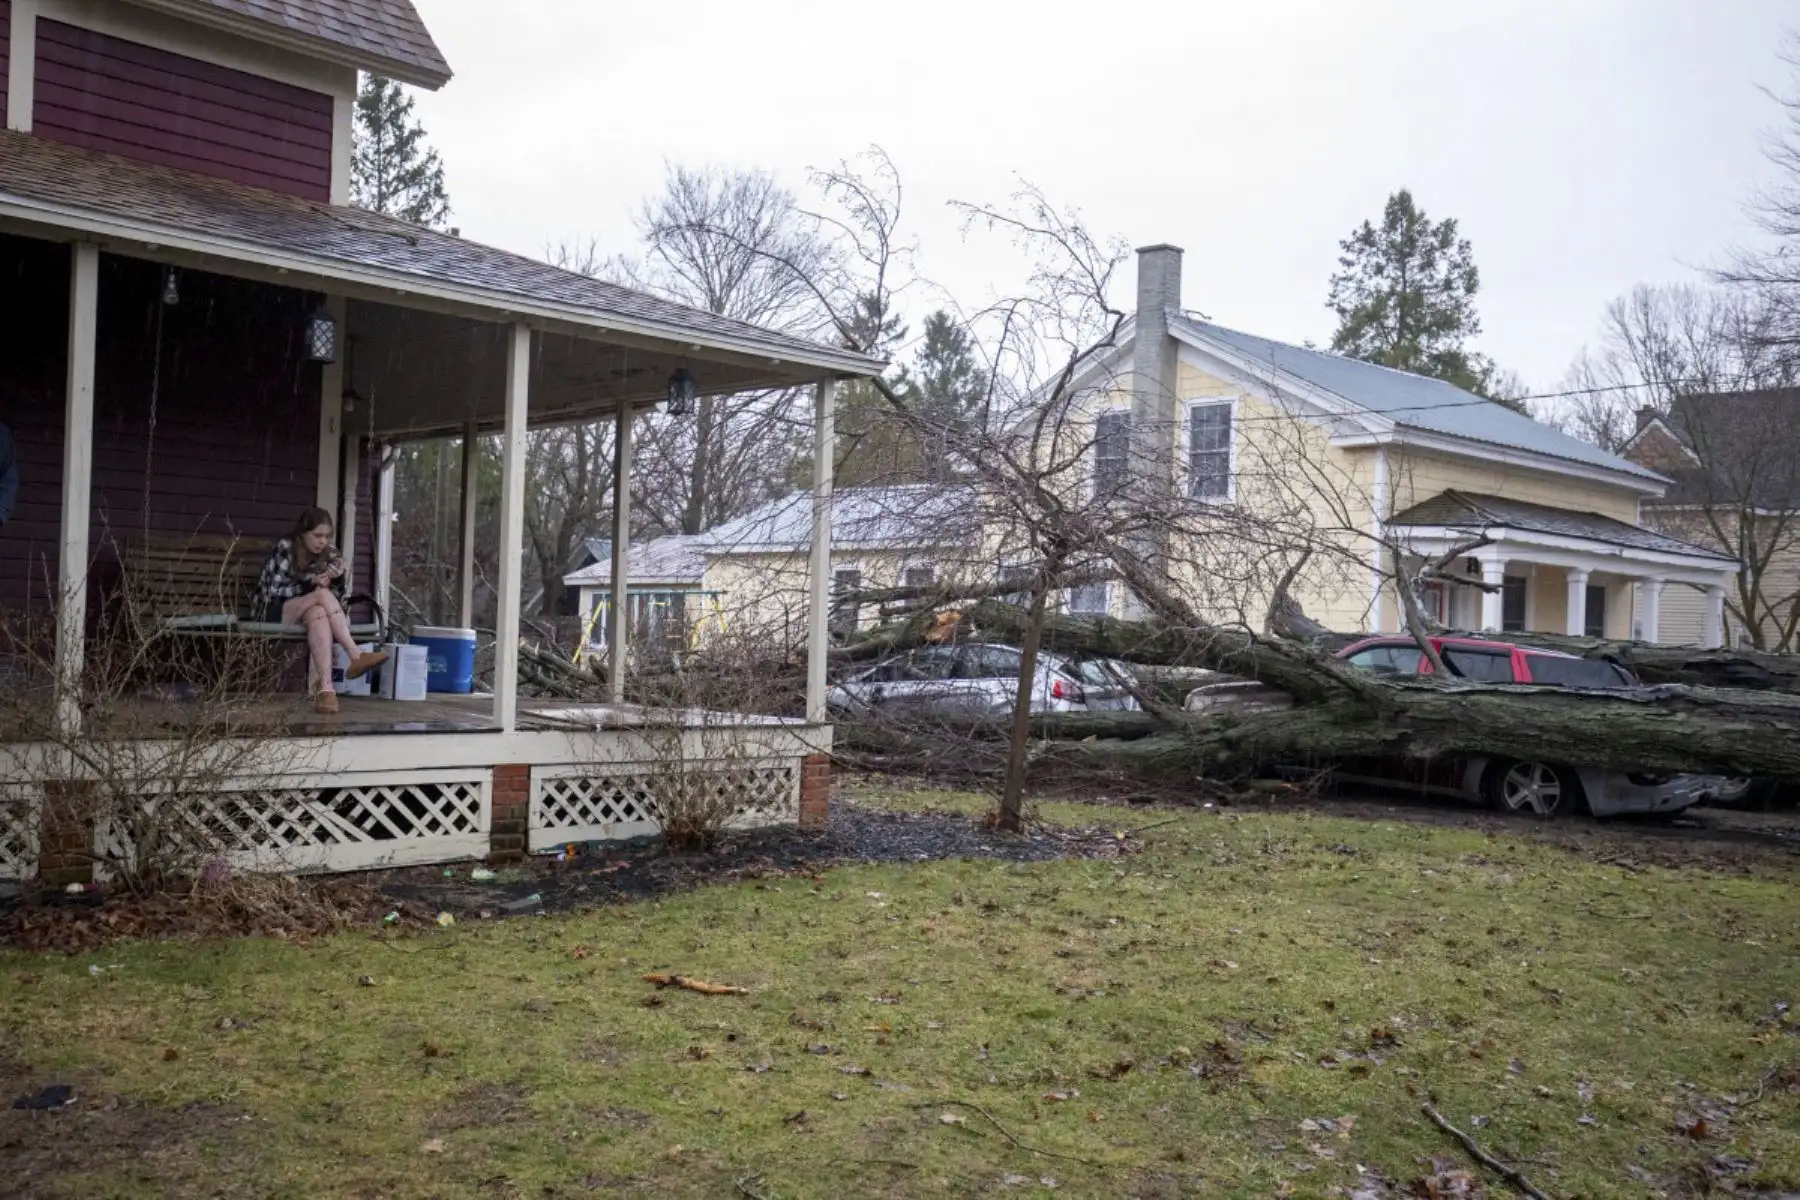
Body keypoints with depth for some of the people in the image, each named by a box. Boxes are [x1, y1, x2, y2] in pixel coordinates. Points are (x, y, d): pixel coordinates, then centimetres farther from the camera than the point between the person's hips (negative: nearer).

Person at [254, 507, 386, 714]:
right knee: (322, 594, -31)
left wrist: (337, 578, -21)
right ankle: (356, 657, -39)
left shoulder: (331, 554, 0)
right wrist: (311, 583, -26)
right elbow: (274, 592, -15)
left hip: (309, 612, 3)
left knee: (319, 614, -36)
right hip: (275, 612, -3)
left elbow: (337, 598, -1)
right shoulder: (284, 550, -12)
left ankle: (325, 689, -53)